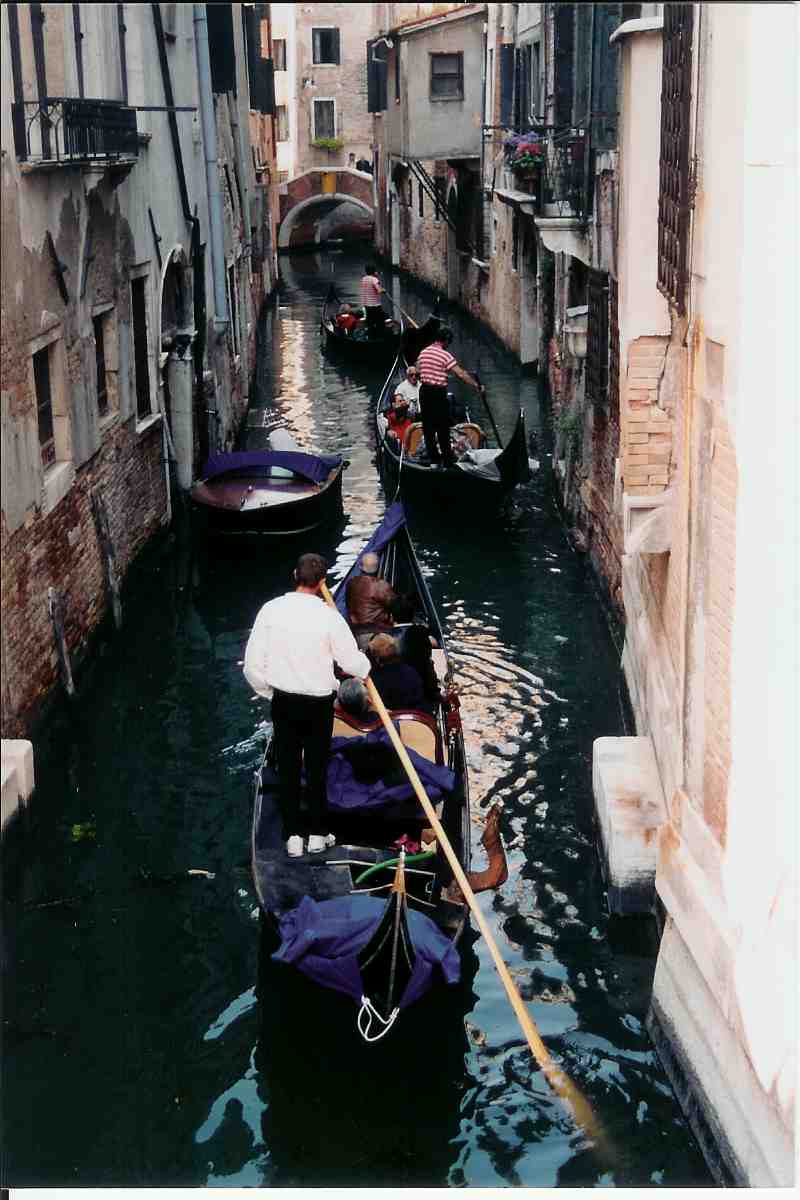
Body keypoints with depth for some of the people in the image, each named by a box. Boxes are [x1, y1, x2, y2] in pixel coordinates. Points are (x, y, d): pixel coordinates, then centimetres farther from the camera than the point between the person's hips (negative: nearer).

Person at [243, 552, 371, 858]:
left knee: (287, 768, 11)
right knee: (317, 768, 11)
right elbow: (352, 663, -9)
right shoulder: (329, 616, -16)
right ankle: (317, 835, 21)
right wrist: (366, 665, 14)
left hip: (283, 702, 2)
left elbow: (252, 663, -5)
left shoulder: (271, 609, -9)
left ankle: (292, 836, 16)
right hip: (319, 703, -2)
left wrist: (266, 690, 13)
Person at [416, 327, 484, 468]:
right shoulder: (445, 355, -13)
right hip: (438, 393, -6)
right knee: (443, 427, 1)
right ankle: (447, 460, 4)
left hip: (424, 392, 6)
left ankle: (434, 459, 13)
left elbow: (418, 372, 14)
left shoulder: (423, 353, 7)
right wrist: (477, 386, -13)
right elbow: (461, 374, -16)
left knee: (428, 426, 10)